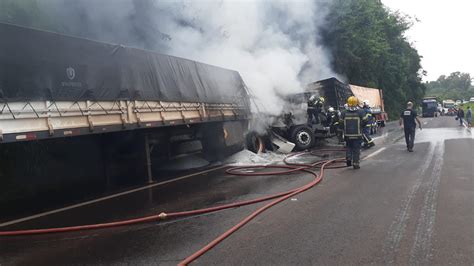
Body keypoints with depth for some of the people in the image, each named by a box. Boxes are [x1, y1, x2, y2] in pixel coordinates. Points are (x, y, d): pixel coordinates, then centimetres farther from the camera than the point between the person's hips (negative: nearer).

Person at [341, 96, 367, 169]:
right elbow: (365, 121, -9)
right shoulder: (360, 112, -5)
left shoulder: (344, 112, -1)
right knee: (356, 149, 5)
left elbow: (341, 122, 0)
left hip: (347, 134, 2)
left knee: (348, 147, 20)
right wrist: (360, 126, 9)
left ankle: (348, 158, 6)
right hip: (357, 134, -2)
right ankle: (355, 164, 5)